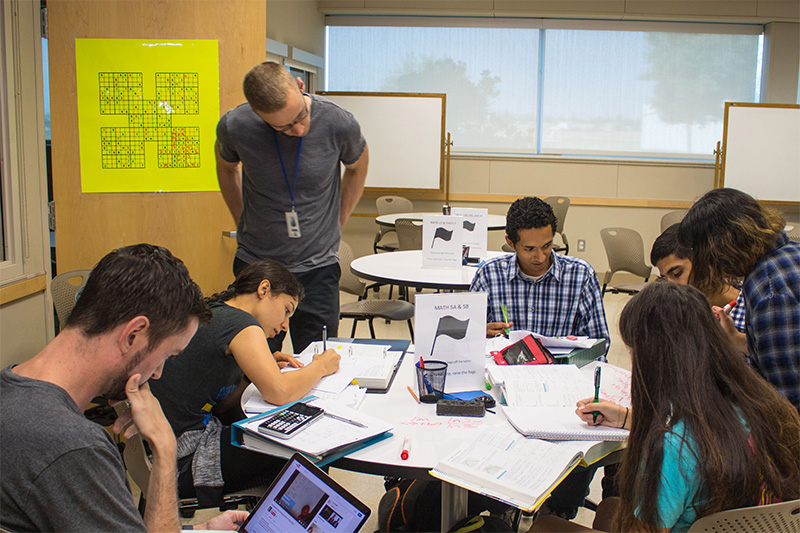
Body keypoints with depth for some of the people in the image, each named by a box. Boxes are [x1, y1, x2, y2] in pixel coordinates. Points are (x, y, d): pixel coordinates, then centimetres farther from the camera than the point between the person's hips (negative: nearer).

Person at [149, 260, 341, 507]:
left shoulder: (207, 314, 12)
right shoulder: (241, 324, -15)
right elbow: (279, 393, -24)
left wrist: (259, 370, 5)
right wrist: (321, 367, -5)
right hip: (181, 463, -9)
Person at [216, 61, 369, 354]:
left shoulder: (338, 124, -15)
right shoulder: (234, 126, -14)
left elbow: (357, 167, 9)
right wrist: (243, 224, 10)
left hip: (318, 266, -1)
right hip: (256, 263, 1)